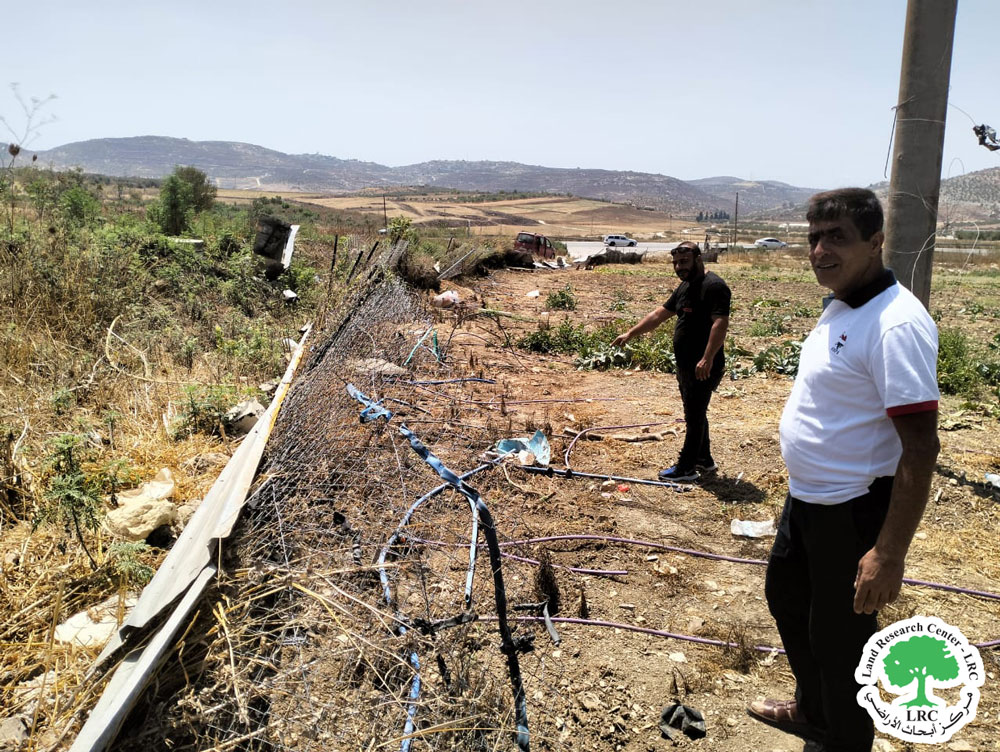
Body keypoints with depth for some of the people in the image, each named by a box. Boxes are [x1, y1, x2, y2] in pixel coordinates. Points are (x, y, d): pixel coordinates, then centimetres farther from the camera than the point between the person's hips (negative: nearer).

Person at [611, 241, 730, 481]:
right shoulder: (685, 287, 16)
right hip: (686, 365, 10)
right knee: (694, 414, 18)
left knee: (695, 416, -2)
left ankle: (686, 468, 7)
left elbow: (720, 323, -26)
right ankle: (704, 460, 31)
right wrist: (630, 334, 17)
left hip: (703, 368, -10)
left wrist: (707, 359, -33)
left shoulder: (714, 286, -15)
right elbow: (659, 314, 20)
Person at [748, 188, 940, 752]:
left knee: (840, 640, 7)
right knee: (786, 598, 26)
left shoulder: (895, 324, -25)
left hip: (854, 514, -10)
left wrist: (890, 553, -27)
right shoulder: (841, 308, 5)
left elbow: (920, 446, -27)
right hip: (807, 500, 10)